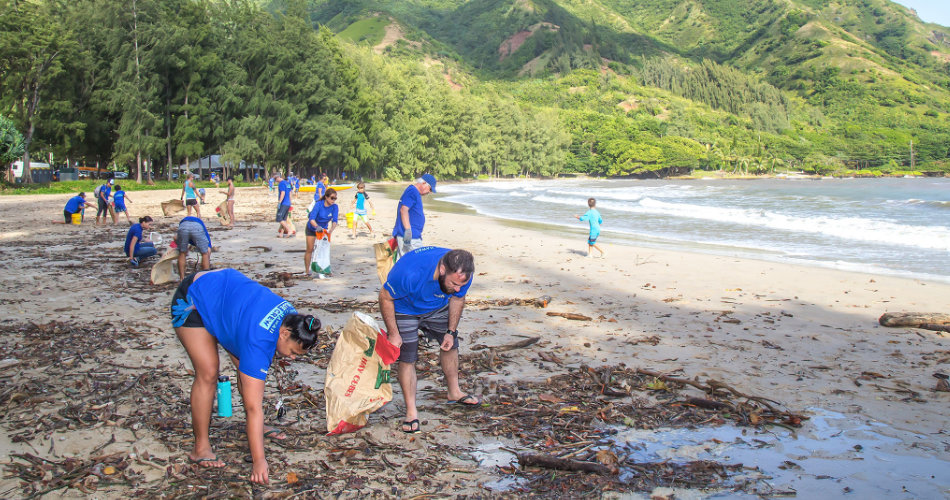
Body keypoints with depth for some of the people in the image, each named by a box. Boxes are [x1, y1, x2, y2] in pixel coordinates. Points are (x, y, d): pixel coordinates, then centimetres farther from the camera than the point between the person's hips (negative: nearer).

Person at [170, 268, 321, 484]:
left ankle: (257, 427, 21)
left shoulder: (291, 315, -16)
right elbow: (254, 406, -37)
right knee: (208, 373, -17)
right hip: (191, 302, -8)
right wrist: (259, 460, -35)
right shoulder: (258, 341, -38)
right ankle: (201, 448, -5)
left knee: (248, 370, 4)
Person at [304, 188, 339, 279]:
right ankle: (307, 271, 12)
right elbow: (312, 219, -38)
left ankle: (320, 272, 0)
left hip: (323, 229, 3)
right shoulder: (319, 205, -29)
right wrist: (317, 226, -57)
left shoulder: (335, 207, -20)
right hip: (312, 228, -3)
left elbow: (334, 221, -27)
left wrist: (331, 230, -46)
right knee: (310, 249, 0)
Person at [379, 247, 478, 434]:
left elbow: (457, 299, -5)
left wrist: (451, 331, -5)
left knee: (450, 345, 14)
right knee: (407, 359, -9)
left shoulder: (462, 274, -28)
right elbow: (385, 297, -27)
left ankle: (454, 392, 36)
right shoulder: (410, 272, -45)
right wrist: (393, 334, -22)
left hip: (438, 308, 5)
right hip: (404, 310, -5)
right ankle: (411, 411, 4)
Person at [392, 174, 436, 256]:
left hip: (415, 236, 11)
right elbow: (403, 210, -23)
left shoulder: (416, 193, 20)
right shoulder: (412, 191, -12)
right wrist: (408, 230, -30)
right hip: (410, 237, -11)